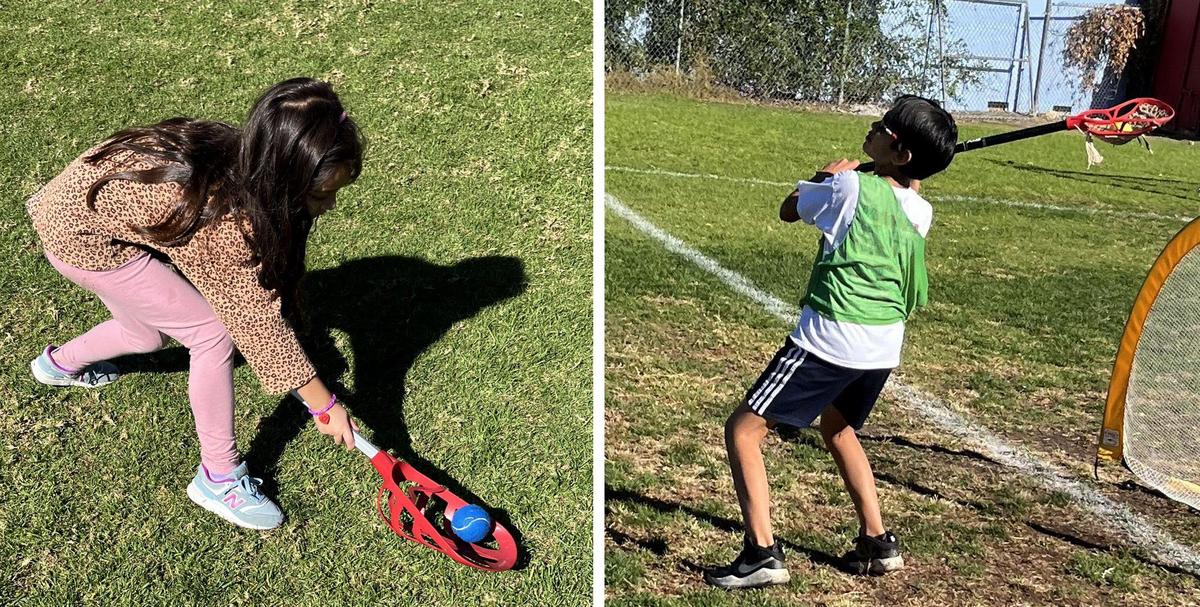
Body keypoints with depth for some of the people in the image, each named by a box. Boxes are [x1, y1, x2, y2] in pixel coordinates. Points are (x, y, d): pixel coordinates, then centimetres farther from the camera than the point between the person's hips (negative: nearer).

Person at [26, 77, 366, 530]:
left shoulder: (245, 164, -16)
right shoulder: (224, 221, -37)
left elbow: (273, 270, -4)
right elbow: (258, 323, -28)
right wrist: (325, 405, -21)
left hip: (87, 197, 8)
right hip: (82, 238, -8)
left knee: (149, 335, 23)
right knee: (213, 332, -12)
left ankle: (59, 363, 53)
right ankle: (218, 477, 1)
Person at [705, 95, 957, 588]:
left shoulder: (851, 186, -10)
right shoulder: (921, 213, 6)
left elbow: (788, 210, 7)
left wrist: (827, 175, 23)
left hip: (830, 339, -7)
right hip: (885, 345, 8)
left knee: (743, 429, 0)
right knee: (838, 427, 31)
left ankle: (762, 552, -9)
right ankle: (877, 543, 31)